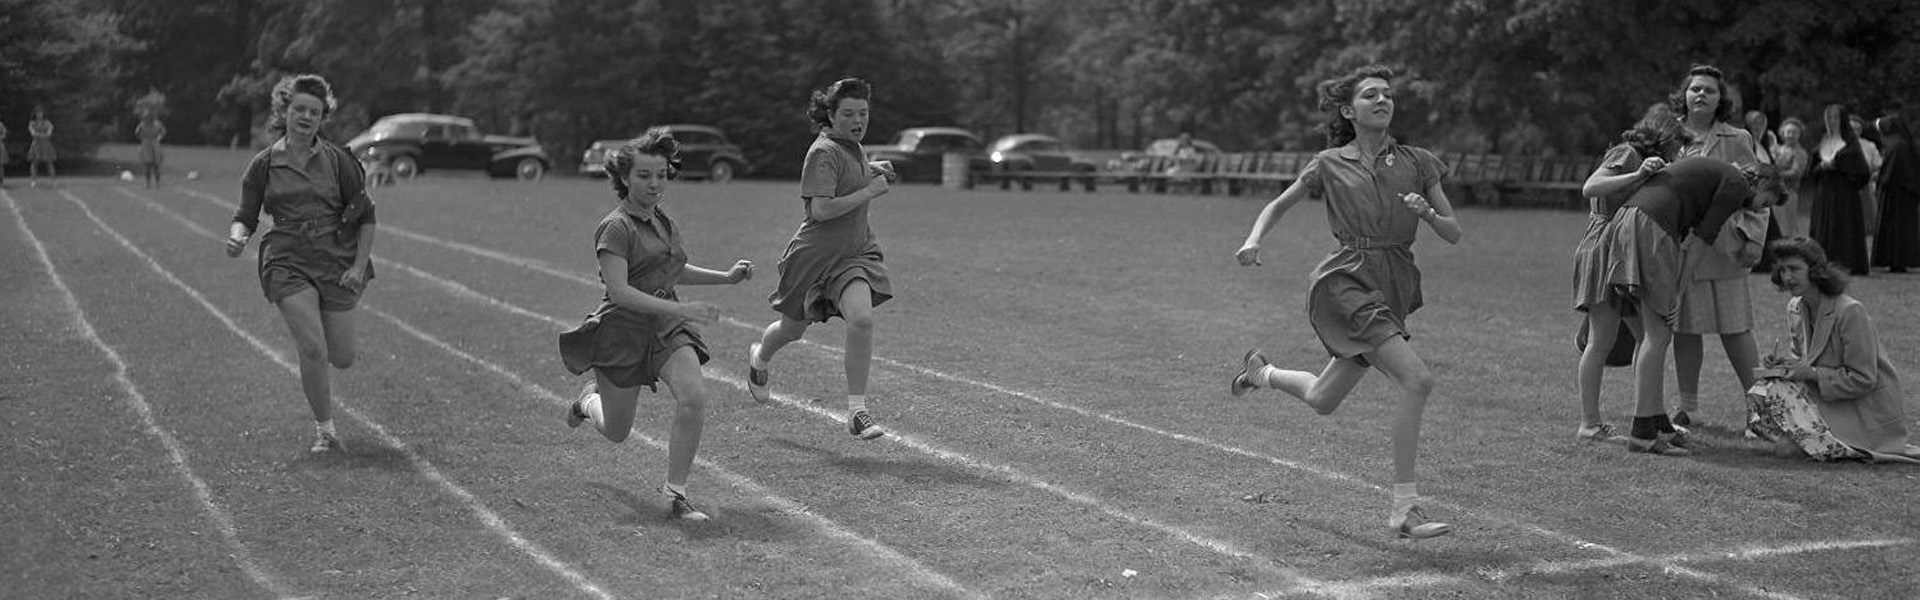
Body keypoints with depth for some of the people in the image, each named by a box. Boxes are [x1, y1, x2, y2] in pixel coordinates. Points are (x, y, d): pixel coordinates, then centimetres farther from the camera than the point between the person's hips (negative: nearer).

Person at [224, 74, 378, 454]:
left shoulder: (337, 160, 2)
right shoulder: (264, 165, 2)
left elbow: (366, 215, 6)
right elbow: (246, 216, 8)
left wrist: (359, 266, -3)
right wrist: (237, 236, -15)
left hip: (336, 262, 1)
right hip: (288, 263, -1)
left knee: (342, 359, 4)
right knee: (313, 350, -18)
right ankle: (325, 432, -1)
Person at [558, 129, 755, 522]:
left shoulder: (662, 221, 9)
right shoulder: (616, 227, -15)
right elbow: (619, 290, -24)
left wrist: (726, 277, 13)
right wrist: (679, 309, -32)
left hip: (666, 327, 6)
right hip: (621, 329, -6)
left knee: (694, 397, -21)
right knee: (616, 432, 9)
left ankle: (675, 493, -9)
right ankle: (589, 401, 46)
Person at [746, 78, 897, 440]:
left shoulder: (854, 148, 11)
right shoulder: (824, 152, -16)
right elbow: (820, 209, -26)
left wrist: (874, 174, 10)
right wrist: (869, 192, -22)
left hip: (854, 253, 6)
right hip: (815, 256, -5)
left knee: (861, 318, -20)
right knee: (792, 329, 13)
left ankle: (857, 412, -15)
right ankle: (759, 359, 51)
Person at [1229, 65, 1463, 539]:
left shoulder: (1418, 162, 9)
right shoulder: (1330, 164, 3)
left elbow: (1454, 234, 10)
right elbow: (1278, 205, 15)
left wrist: (1426, 213, -11)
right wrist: (1254, 240, -4)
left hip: (1395, 290, 5)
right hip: (1345, 282, -5)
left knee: (1323, 402, 18)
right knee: (1417, 380, -23)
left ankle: (1261, 372, 50)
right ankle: (1404, 509, -18)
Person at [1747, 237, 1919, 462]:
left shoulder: (1850, 311, -22)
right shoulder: (1795, 308, 3)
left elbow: (1863, 380, -20)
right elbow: (1802, 354, 19)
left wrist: (1811, 373, -23)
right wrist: (1786, 361, -5)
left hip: (1868, 408, -8)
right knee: (1760, 394, -8)